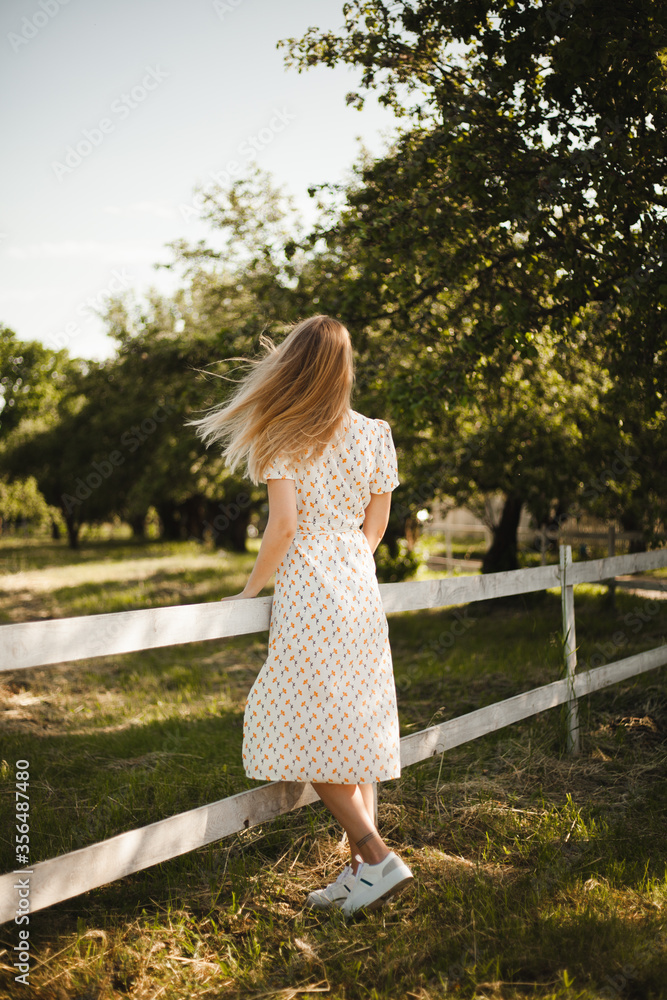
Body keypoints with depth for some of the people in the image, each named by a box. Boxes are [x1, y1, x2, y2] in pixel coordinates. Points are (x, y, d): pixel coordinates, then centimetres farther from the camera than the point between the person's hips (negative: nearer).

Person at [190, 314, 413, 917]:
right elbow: (375, 526, 11)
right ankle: (360, 870, 13)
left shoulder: (282, 438, -7)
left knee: (307, 733, 1)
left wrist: (250, 590, -4)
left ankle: (380, 859, -5)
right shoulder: (375, 435, 7)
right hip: (361, 590, 6)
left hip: (307, 592, -6)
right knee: (355, 728, 10)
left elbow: (284, 524, -15)